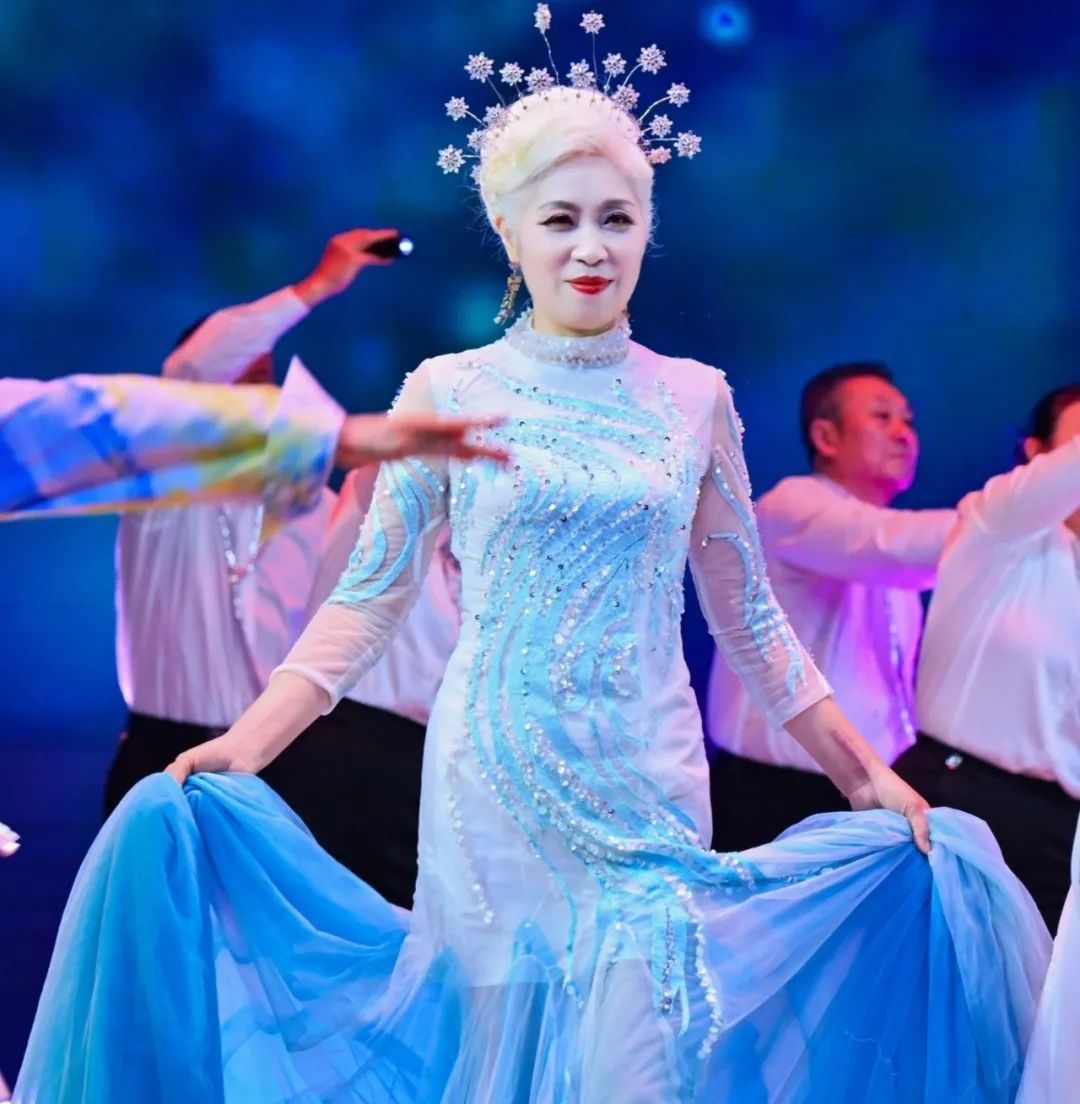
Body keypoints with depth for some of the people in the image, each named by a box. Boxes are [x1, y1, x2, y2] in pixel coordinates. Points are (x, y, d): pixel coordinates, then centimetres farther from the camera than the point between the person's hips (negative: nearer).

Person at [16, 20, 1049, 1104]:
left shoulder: (694, 398, 4)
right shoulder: (448, 391, -1)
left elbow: (748, 618, 10)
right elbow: (368, 596, -2)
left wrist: (868, 777, 8)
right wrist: (241, 748, -13)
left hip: (651, 789, 1)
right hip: (492, 785, -1)